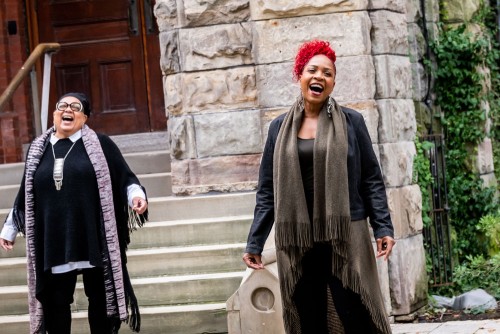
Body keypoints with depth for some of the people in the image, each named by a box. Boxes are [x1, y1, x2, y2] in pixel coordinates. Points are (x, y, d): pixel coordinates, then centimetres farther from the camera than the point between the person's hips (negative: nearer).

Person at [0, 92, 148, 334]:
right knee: (55, 302, 5)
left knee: (100, 298, 6)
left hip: (94, 241, -2)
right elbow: (25, 195, 18)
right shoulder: (38, 150, 12)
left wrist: (136, 195, -21)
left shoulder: (100, 145, 2)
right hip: (54, 244, 2)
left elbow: (125, 178, -1)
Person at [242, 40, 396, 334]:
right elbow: (267, 190, 10)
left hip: (345, 238, -2)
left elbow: (372, 179, 3)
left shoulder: (351, 122, 2)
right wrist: (255, 243, 6)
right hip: (296, 243, 2)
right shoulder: (280, 127, 8)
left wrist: (384, 227, -6)